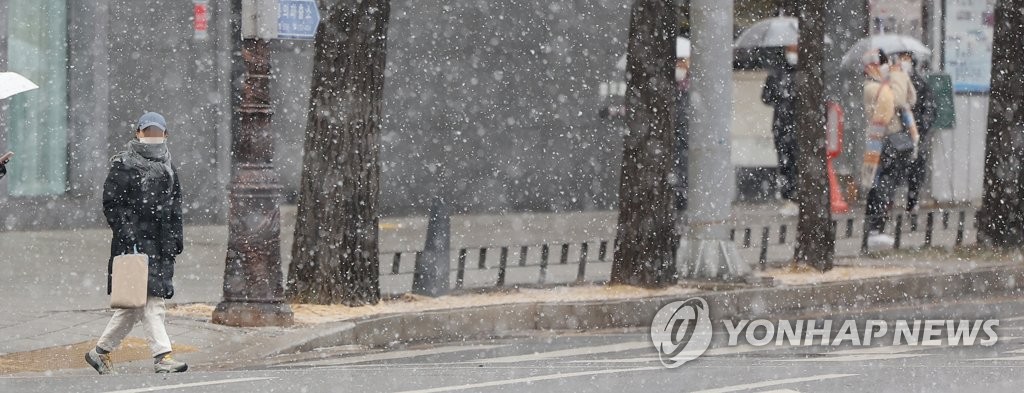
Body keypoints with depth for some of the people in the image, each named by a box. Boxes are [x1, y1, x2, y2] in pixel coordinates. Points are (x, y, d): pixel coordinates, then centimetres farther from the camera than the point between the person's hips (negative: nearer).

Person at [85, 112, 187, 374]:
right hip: (136, 242, -7)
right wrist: (126, 234, -17)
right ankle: (162, 356, -17)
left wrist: (176, 239, 15)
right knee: (150, 300, -14)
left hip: (161, 243, 7)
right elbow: (112, 203, -8)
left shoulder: (166, 165, 19)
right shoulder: (124, 164, -3)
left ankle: (101, 351, 19)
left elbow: (174, 205, 24)